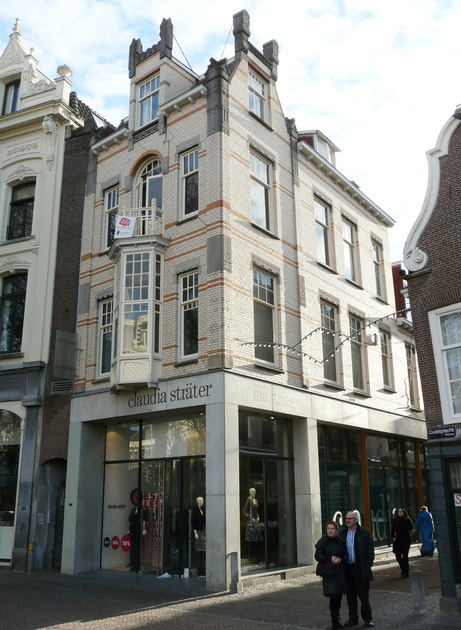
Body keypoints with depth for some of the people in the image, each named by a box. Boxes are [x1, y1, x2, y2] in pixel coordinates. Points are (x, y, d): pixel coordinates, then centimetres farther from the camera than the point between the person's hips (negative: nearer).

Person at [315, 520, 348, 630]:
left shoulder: (340, 541, 8)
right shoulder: (323, 542, -6)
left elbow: (345, 554, 10)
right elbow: (317, 556, -6)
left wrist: (341, 559, -10)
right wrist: (330, 559, -17)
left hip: (339, 571, 5)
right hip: (329, 572, -5)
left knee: (339, 596, 8)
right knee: (333, 596, -9)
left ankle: (336, 620, 25)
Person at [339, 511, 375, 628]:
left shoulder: (364, 533, -2)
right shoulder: (342, 533, 8)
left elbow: (370, 549, -2)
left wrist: (368, 565, -7)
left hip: (360, 568, -3)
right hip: (347, 568, 3)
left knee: (364, 595, 4)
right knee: (350, 595, 10)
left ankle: (367, 618, 20)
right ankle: (353, 618, 22)